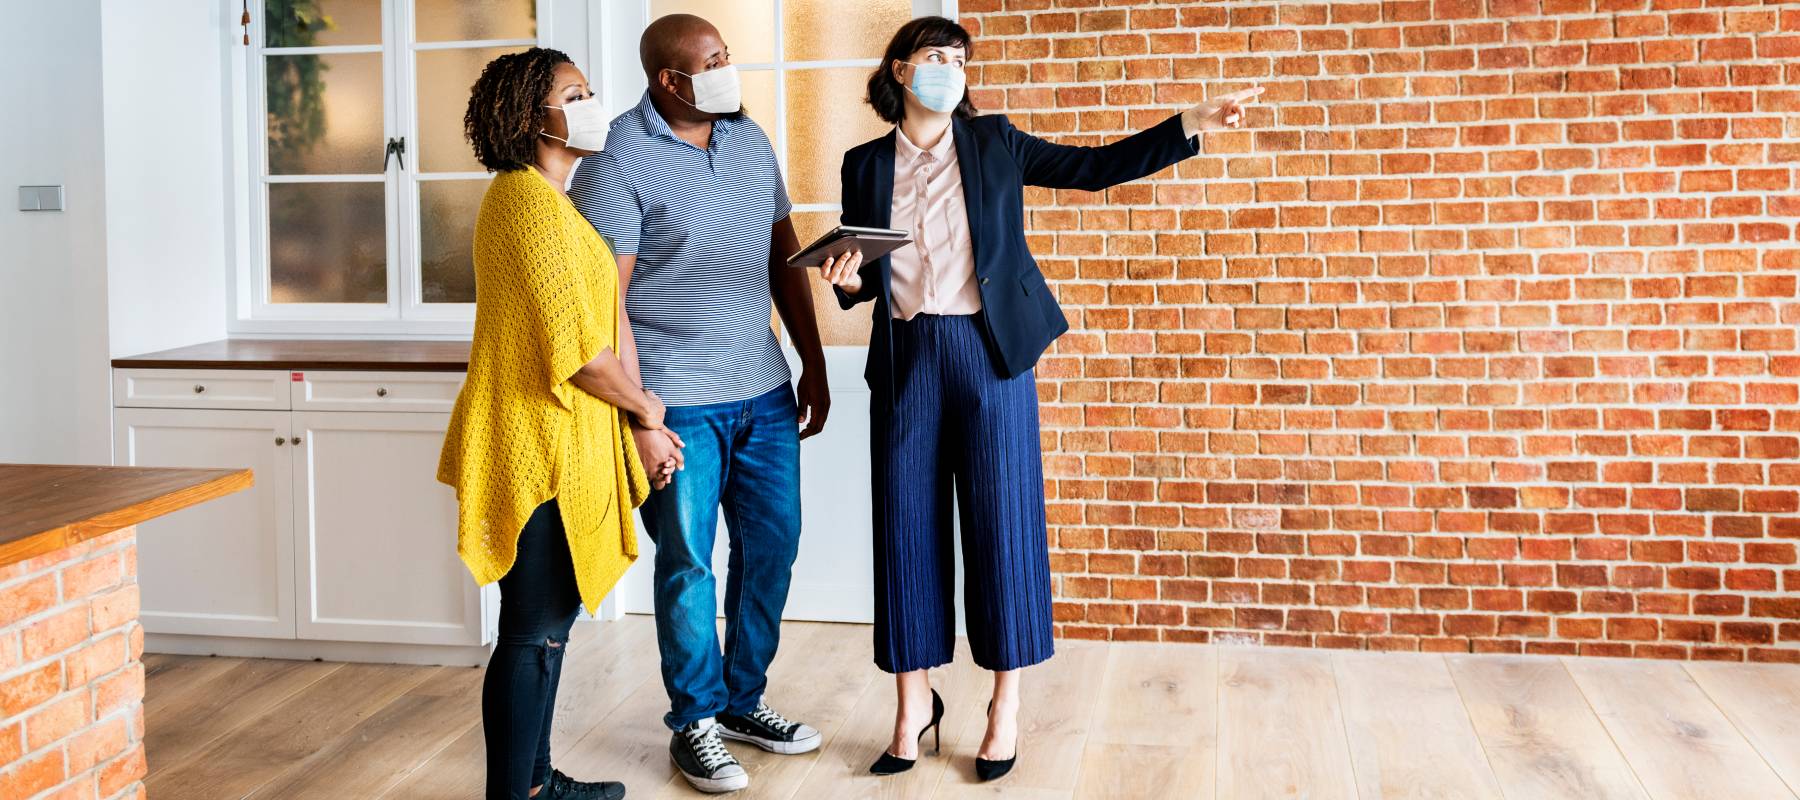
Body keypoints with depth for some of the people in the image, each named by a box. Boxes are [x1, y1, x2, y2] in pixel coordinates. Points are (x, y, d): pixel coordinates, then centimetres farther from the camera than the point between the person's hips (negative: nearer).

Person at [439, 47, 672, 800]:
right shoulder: (533, 201, -16)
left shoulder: (527, 196, 17)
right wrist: (642, 404, -4)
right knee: (534, 631, -4)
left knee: (549, 618, 18)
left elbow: (587, 320, 18)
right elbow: (576, 348, -21)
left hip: (555, 439, 11)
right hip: (543, 446, -11)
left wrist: (634, 412, 12)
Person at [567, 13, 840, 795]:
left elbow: (785, 256, 14)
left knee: (771, 549, 12)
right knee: (687, 563, 4)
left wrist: (815, 367, 12)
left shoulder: (750, 139, 9)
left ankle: (743, 701, 29)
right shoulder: (619, 160, -11)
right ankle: (695, 723, 20)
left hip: (765, 392, 6)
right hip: (680, 402, -6)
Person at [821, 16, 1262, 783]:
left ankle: (1007, 703, 11)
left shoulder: (994, 143, 7)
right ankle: (914, 698, 16)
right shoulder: (866, 165, 9)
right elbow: (862, 278, 12)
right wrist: (847, 281, -11)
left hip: (989, 352, -1)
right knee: (907, 524, 3)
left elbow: (1096, 167, 6)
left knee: (1001, 521, 0)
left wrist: (1189, 125, -1)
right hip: (906, 359, 1)